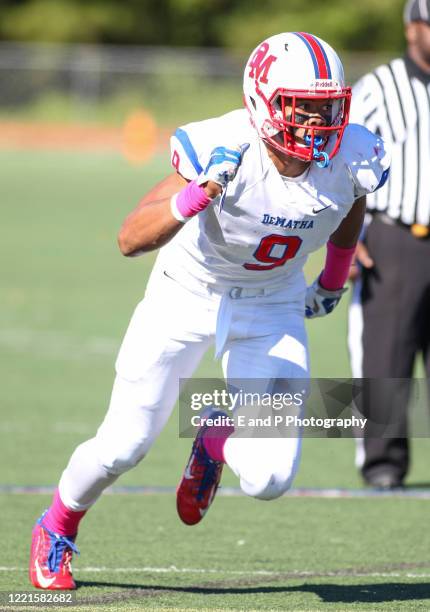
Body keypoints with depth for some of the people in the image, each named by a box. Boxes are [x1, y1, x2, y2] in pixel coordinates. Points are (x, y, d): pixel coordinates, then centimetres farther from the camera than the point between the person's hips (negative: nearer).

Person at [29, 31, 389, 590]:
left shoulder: (349, 161, -19)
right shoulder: (223, 150, -29)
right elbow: (131, 240, -33)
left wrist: (333, 282, 21)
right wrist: (197, 196, -48)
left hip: (272, 309, 2)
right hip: (188, 294, -2)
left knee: (269, 478, -12)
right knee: (123, 446, -1)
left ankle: (217, 439, 26)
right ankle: (56, 530, 32)